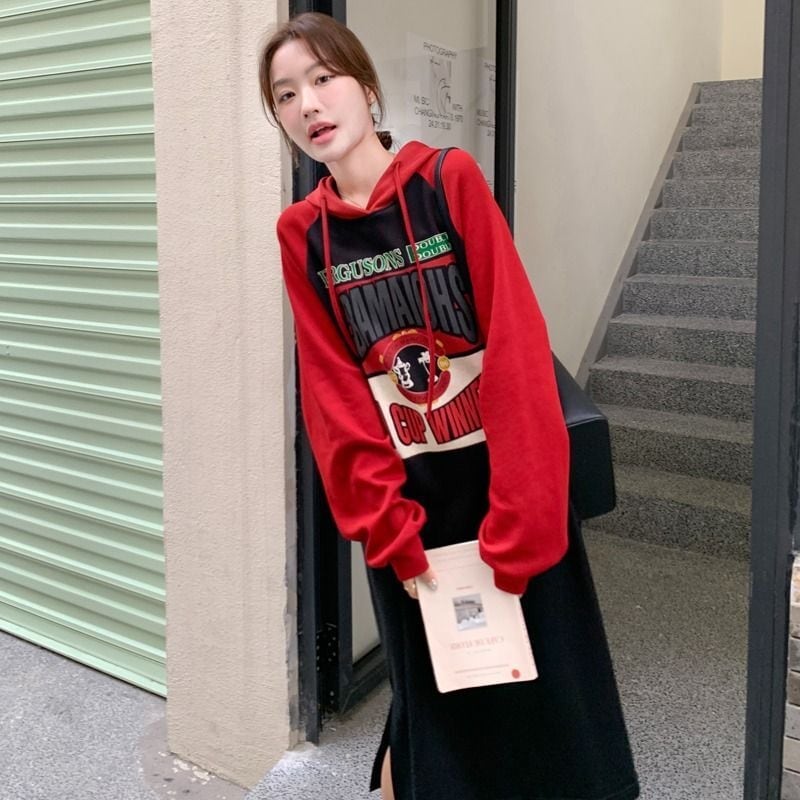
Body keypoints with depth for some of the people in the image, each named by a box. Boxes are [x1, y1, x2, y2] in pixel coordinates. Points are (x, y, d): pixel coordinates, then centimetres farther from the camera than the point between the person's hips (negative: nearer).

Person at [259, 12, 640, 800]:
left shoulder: (451, 179, -8)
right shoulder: (300, 232, 1)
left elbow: (516, 348, -13)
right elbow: (332, 393, -1)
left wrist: (517, 517, -17)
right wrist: (388, 528, -9)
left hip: (505, 481, -1)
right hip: (406, 498, 2)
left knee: (539, 685, 10)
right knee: (431, 695, 13)